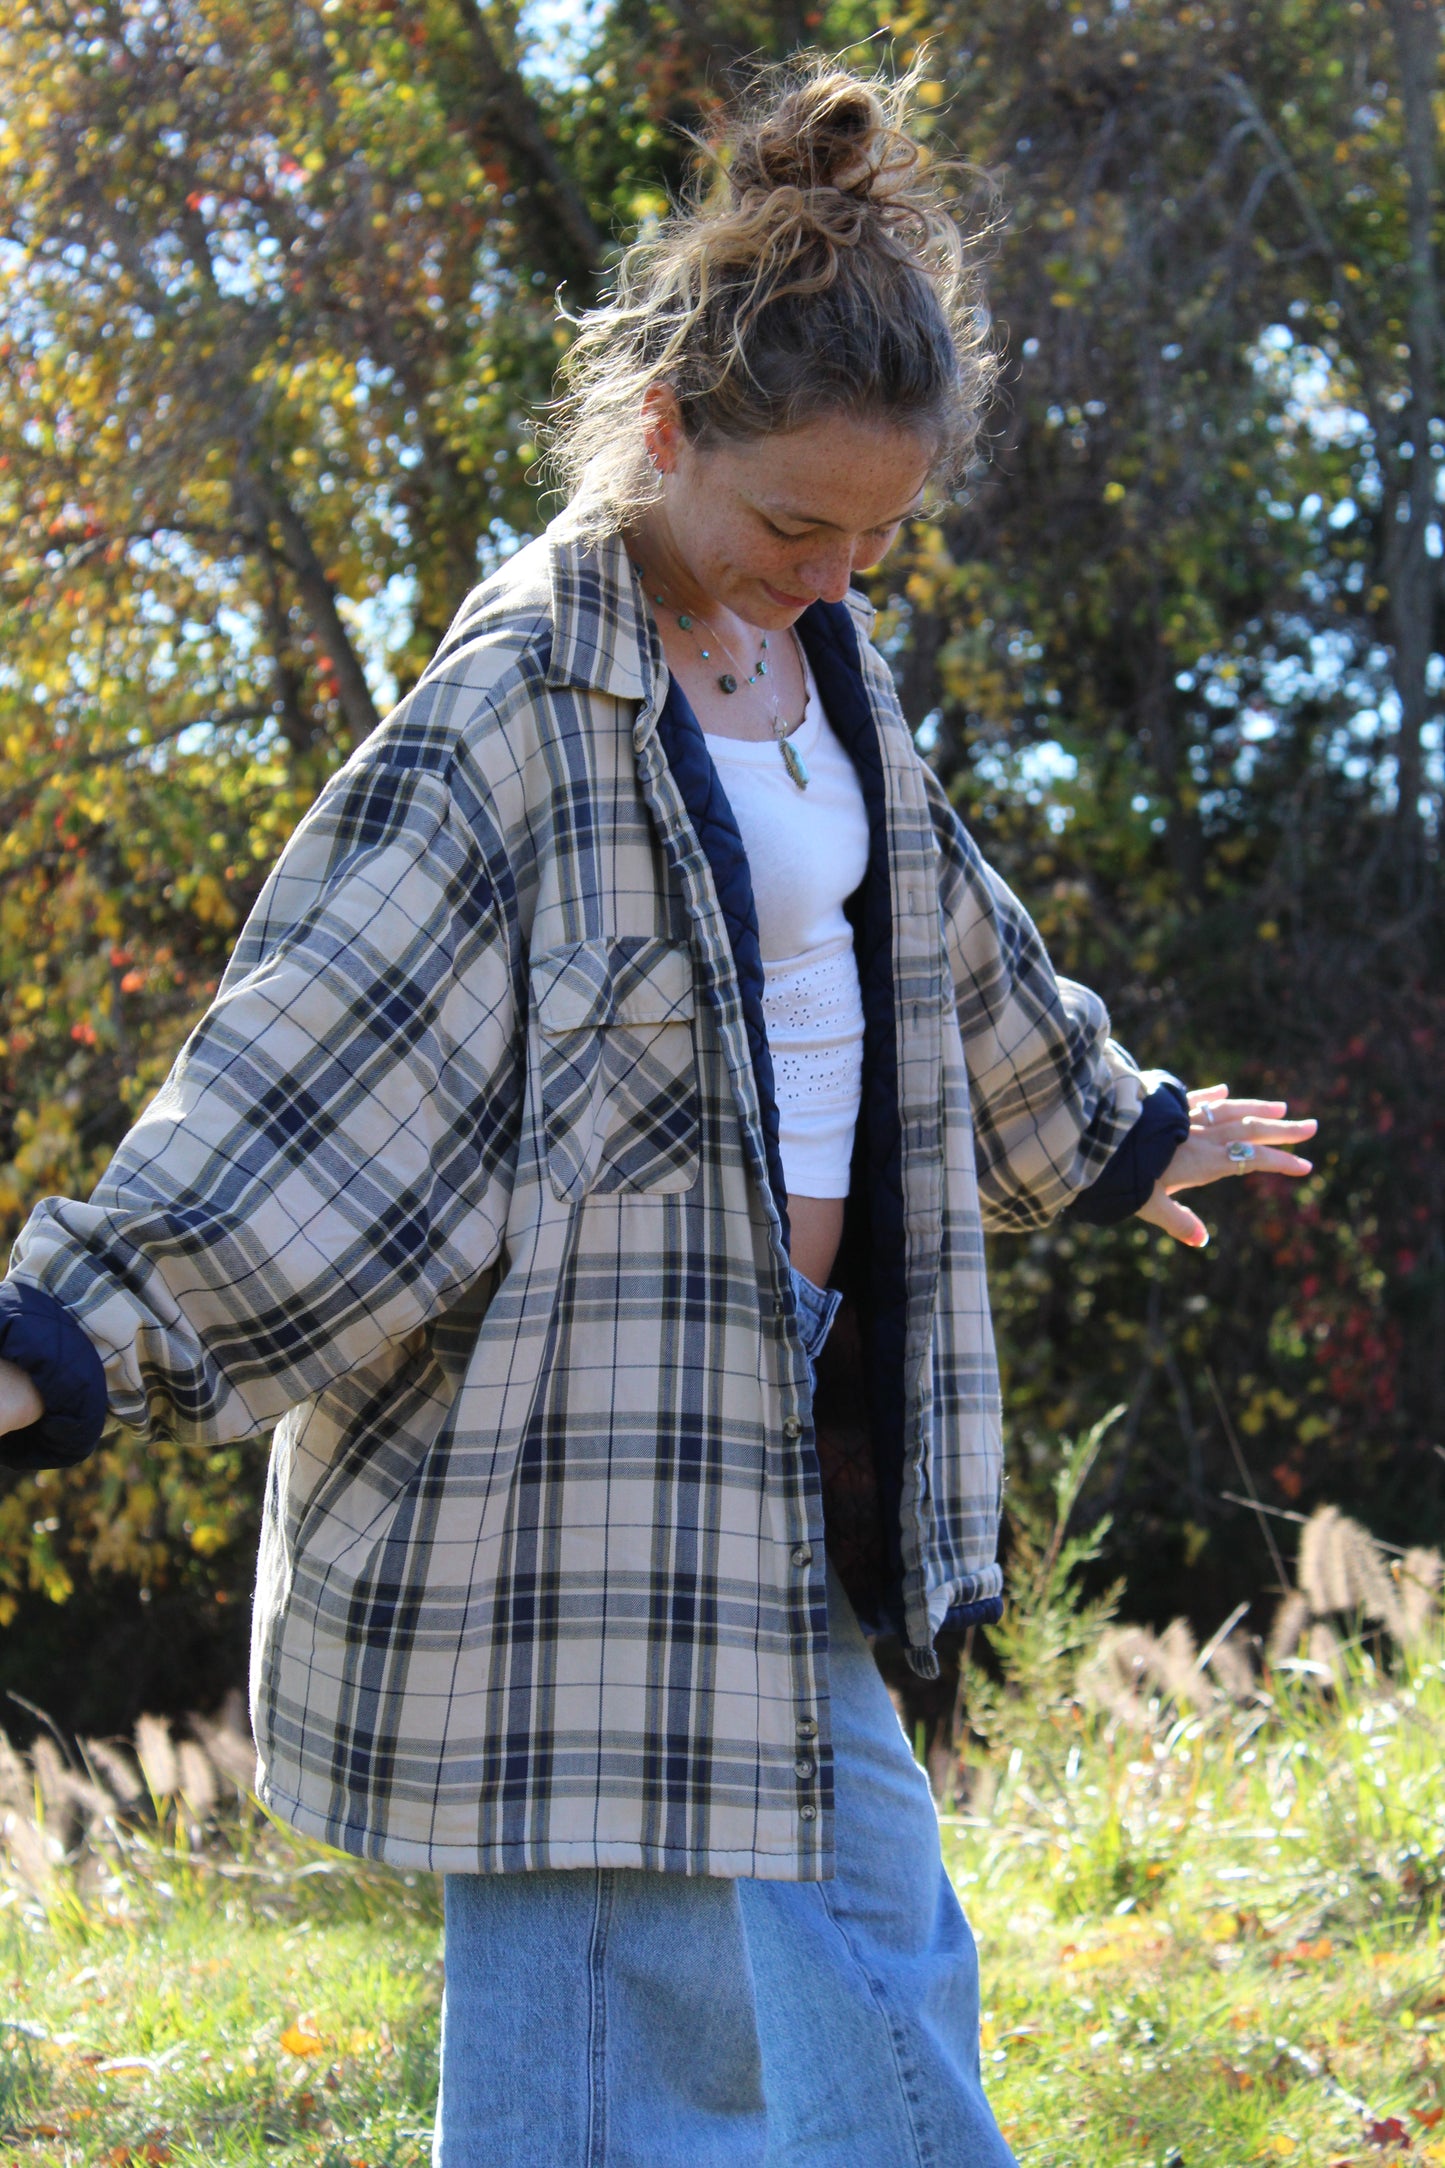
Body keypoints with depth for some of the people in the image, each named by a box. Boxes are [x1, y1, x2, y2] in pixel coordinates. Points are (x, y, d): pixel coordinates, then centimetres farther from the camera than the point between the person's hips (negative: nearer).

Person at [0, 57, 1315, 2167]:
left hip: (785, 1432, 8)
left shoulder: (821, 662, 10)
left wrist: (1120, 1131, 41)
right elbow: (311, 1049, -19)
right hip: (603, 1468, -8)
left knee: (875, 1983, 12)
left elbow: (944, 942, 27)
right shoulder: (528, 706, -15)